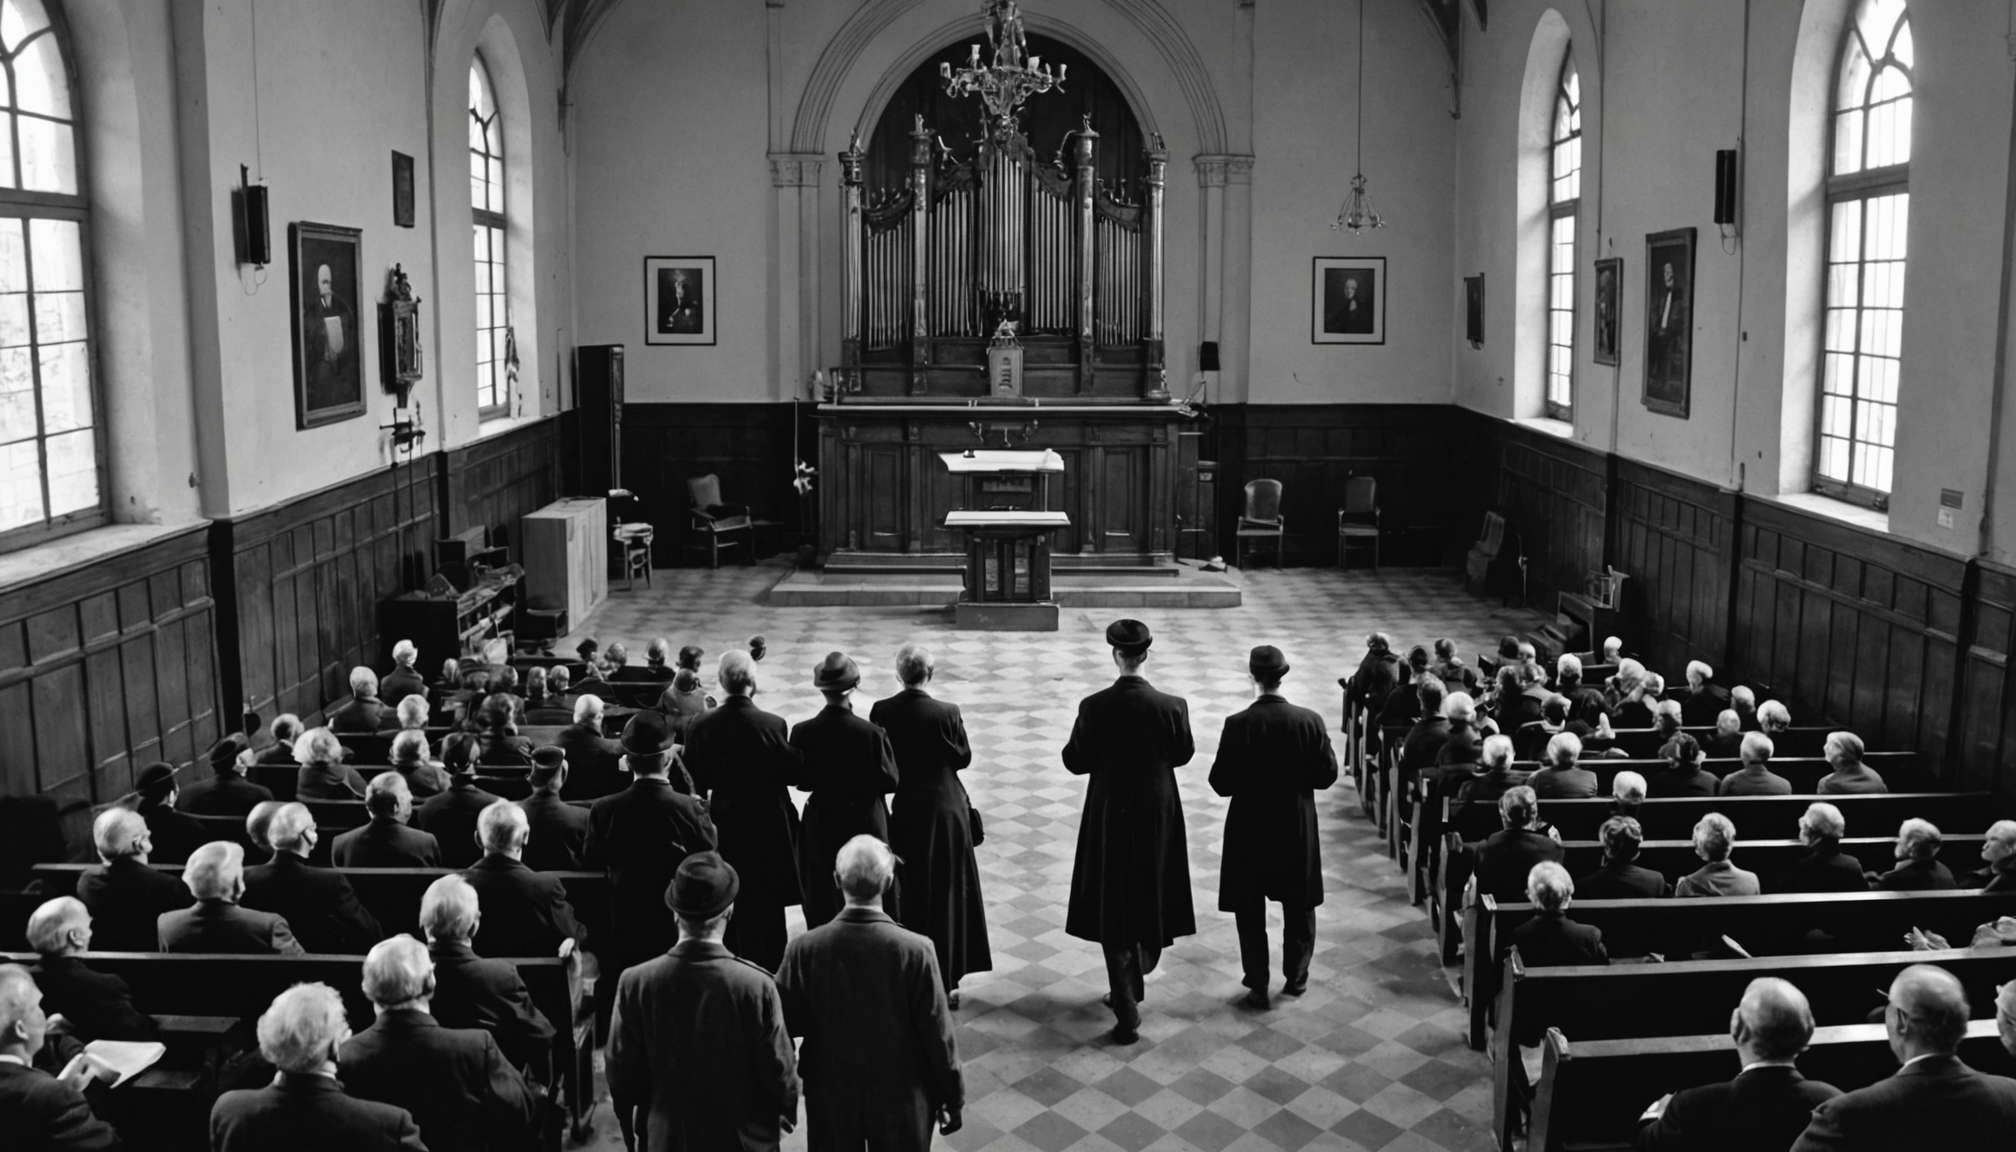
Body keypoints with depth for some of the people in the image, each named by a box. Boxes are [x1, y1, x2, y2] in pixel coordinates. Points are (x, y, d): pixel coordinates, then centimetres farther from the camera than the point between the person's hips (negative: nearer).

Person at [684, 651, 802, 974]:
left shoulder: (700, 728, -11)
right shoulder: (772, 725, -16)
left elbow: (695, 782, -4)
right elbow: (792, 773, -7)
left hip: (723, 829, 2)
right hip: (768, 829, -1)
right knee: (767, 911, 10)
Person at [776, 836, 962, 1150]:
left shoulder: (804, 949, -19)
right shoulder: (916, 951, -22)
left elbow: (785, 1024, -8)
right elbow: (938, 1035, -14)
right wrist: (953, 1098, -1)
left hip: (831, 1096, 1)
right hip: (901, 1096, -1)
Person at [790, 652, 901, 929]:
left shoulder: (802, 733, -16)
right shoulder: (871, 733, -22)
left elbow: (799, 781, -4)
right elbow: (890, 781, -12)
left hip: (821, 827, 2)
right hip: (864, 823, -2)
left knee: (823, 907, 16)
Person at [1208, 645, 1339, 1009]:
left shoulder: (1238, 724, -17)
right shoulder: (1309, 721, -13)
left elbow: (1220, 783, -13)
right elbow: (1327, 774, -6)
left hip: (1249, 829, -2)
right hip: (1296, 829, 2)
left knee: (1250, 910, 13)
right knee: (1299, 906, 20)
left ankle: (1257, 986, 17)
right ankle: (1296, 978, 30)